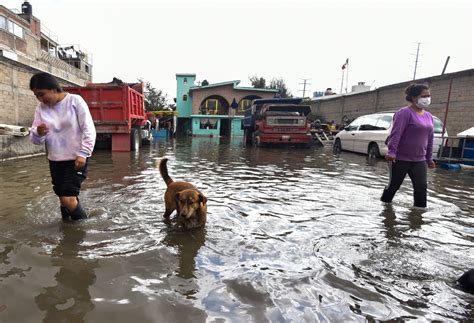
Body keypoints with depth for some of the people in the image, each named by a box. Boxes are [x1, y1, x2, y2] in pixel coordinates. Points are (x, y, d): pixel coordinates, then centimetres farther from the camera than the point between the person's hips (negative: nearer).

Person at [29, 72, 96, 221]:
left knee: (68, 198, -12)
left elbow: (89, 130, -11)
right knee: (63, 198, 11)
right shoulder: (41, 108, 3)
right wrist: (38, 133, -19)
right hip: (55, 160, 5)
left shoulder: (75, 101, -9)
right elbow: (34, 139, 4)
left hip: (77, 159, -5)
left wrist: (83, 154, -16)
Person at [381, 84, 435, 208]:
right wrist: (391, 152, -32)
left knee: (421, 187, -1)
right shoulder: (405, 113, -11)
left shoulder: (428, 116, 13)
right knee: (394, 185, 6)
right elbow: (396, 133, -22)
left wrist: (429, 158, 19)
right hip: (400, 159, -6)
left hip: (419, 160, 6)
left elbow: (429, 138, 18)